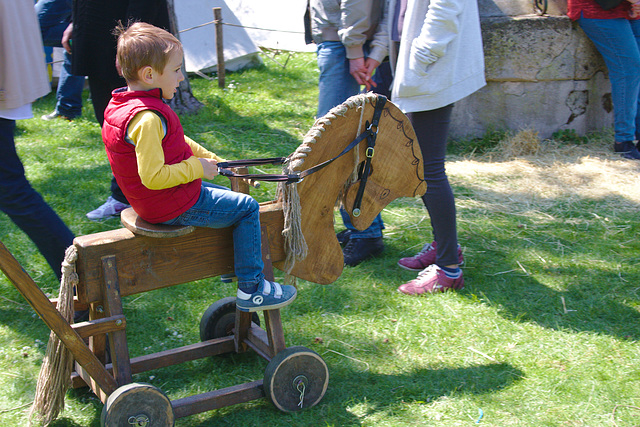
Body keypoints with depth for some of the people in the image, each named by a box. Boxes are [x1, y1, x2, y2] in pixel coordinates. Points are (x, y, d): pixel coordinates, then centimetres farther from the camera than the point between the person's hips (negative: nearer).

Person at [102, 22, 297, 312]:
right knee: (246, 208, -3)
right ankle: (252, 290, 4)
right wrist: (198, 167, -22)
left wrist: (210, 159, 9)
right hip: (174, 208, -11)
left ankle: (234, 267, 44)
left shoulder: (122, 106, 6)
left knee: (227, 197, 30)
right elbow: (153, 176, -34)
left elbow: (177, 143, 17)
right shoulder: (147, 119, -30)